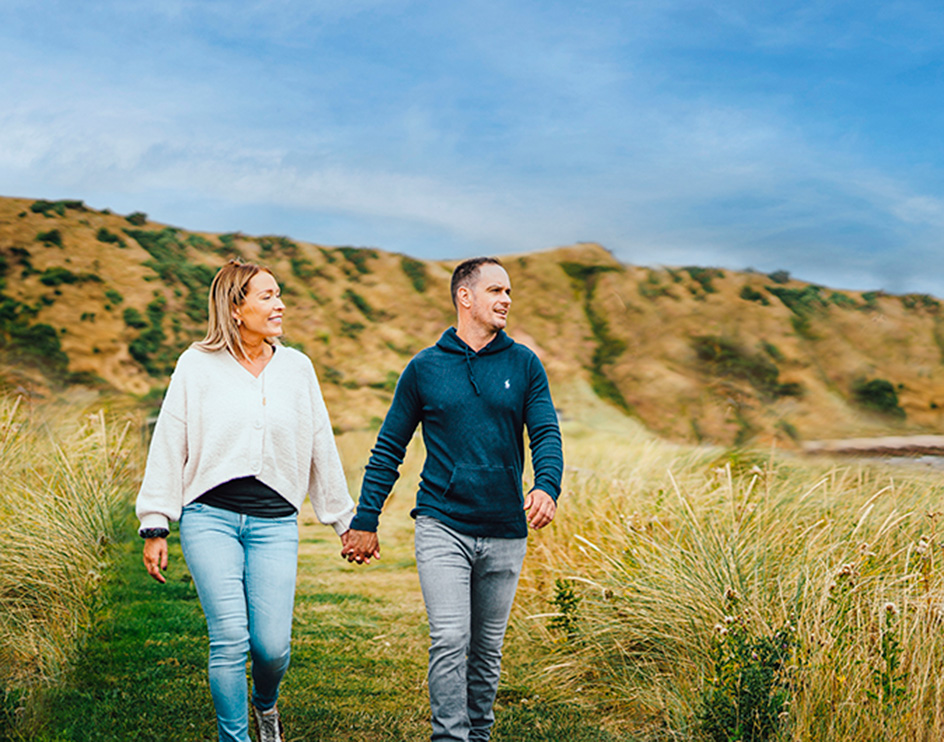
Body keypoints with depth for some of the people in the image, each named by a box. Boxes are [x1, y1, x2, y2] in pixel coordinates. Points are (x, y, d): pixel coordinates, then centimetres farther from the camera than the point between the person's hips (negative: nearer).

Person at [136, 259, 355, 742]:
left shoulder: (296, 367, 9)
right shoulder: (197, 365, 1)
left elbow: (321, 448, 16)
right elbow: (168, 446, 4)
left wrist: (345, 520, 19)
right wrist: (155, 526, 1)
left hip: (274, 522, 2)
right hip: (210, 517, -2)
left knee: (273, 645, -5)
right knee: (230, 639, -10)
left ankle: (265, 703, 30)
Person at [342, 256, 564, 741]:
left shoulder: (524, 365, 5)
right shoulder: (424, 368, 2)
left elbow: (546, 434, -2)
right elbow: (389, 449, 7)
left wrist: (547, 486, -23)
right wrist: (365, 520, 5)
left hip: (505, 532, 2)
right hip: (442, 526, -2)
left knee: (488, 649, 12)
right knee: (449, 641, -13)